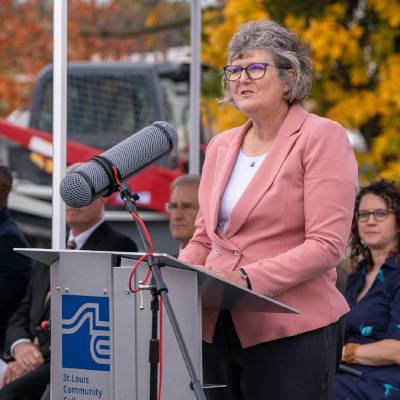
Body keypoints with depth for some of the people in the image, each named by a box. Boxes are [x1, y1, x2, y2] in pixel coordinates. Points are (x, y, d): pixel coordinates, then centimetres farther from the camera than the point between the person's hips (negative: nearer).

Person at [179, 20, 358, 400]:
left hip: (291, 330, -6)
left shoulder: (322, 137, -4)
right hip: (215, 328, 6)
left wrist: (248, 278, -22)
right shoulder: (221, 146, 16)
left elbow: (326, 244, -13)